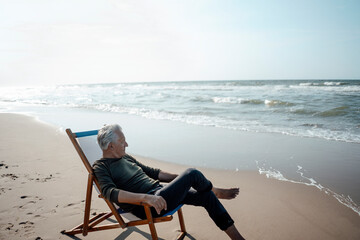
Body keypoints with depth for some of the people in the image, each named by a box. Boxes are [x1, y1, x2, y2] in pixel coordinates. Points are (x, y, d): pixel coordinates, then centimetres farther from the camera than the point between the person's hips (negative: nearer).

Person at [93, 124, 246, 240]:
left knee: (207, 196, 1)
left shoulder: (126, 157, 18)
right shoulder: (100, 167, -7)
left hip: (159, 190, 9)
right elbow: (110, 193, -26)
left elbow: (153, 173, 25)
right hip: (147, 207, -9)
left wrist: (180, 179, 20)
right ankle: (216, 191, 18)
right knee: (192, 173, -15)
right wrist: (146, 197, -39)